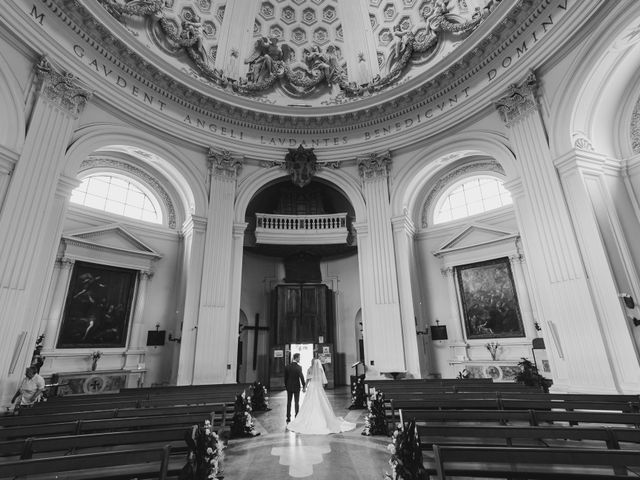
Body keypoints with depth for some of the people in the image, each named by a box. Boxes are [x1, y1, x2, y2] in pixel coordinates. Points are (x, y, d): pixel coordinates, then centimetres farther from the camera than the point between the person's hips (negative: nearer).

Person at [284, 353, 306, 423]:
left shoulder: (287, 367, -1)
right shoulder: (299, 367, -15)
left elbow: (285, 377, 5)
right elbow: (301, 377, -15)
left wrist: (286, 385, 14)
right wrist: (304, 386, -8)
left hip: (289, 386, 4)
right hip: (296, 387, -4)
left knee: (289, 402, 11)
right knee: (296, 402, 7)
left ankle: (288, 418, 13)